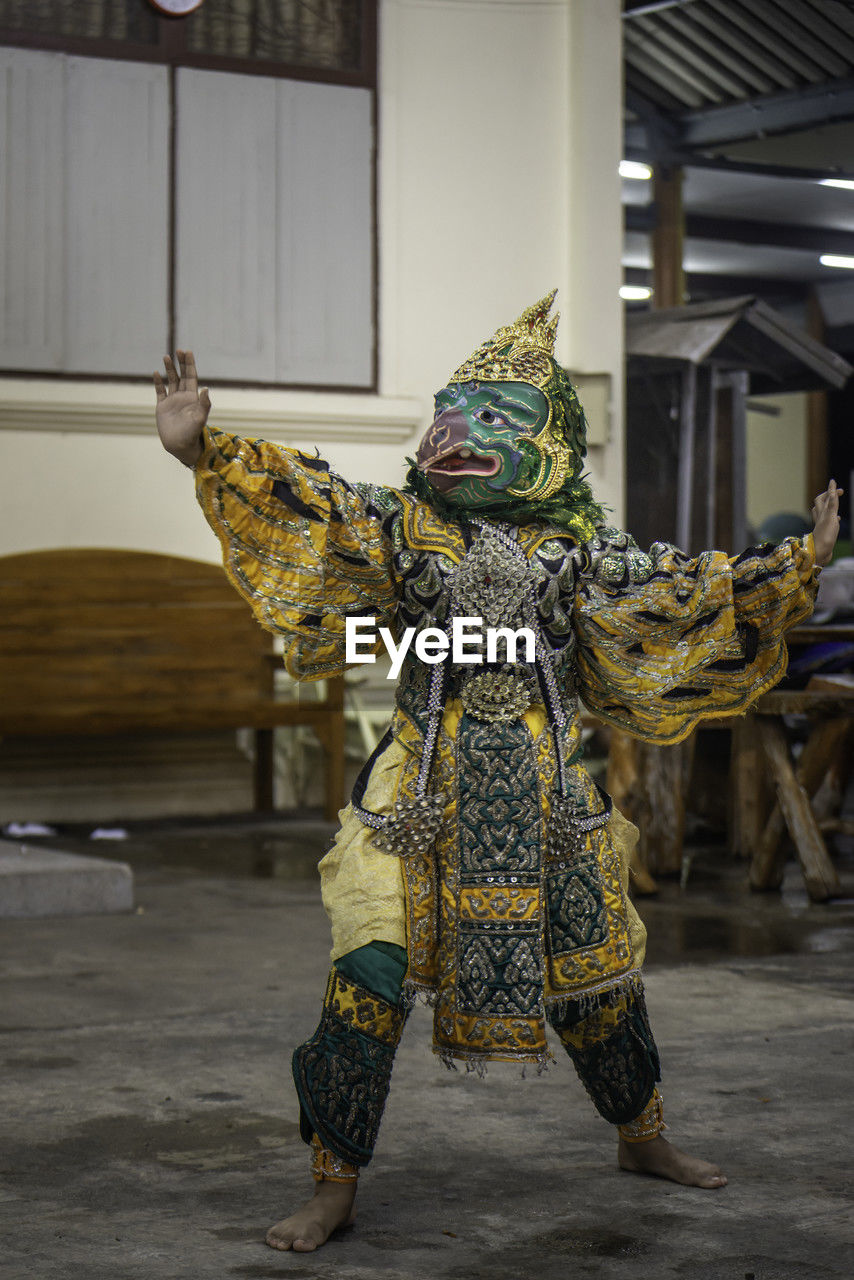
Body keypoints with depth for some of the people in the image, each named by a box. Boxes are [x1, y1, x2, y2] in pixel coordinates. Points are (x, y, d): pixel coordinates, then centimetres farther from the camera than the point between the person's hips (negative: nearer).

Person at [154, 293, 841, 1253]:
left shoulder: (578, 547, 5)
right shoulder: (403, 525, -1)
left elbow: (684, 594, 9)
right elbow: (310, 504, -12)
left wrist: (803, 562, 7)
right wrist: (200, 449, -26)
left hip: (545, 792, 2)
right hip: (424, 787, -2)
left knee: (593, 966, 14)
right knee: (369, 974, -8)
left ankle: (643, 1139, 38)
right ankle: (334, 1189, 5)